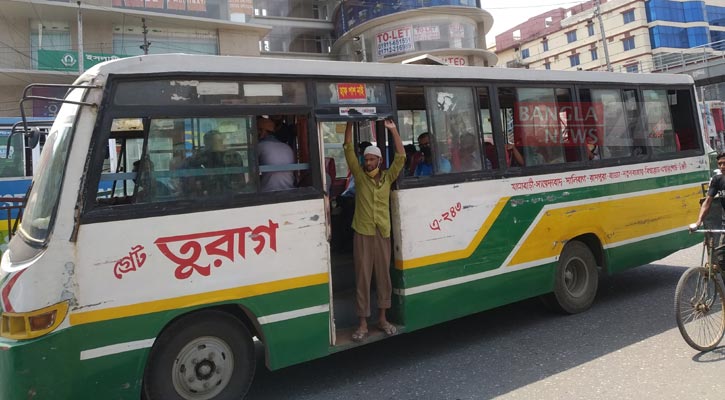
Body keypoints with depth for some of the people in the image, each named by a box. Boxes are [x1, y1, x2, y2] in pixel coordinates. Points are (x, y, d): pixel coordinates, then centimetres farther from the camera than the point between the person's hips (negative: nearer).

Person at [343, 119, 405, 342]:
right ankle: (363, 323, 7)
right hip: (362, 233, -1)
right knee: (362, 278, 1)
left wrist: (393, 130, -4)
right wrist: (350, 123, -2)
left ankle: (382, 319, 22)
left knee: (383, 276, 8)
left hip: (383, 233, 2)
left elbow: (401, 157, -1)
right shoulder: (359, 175, 4)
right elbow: (348, 149, 1)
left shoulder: (388, 177, 8)